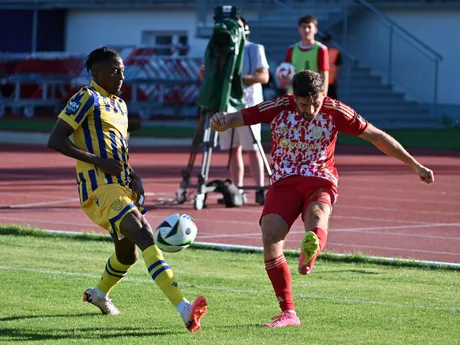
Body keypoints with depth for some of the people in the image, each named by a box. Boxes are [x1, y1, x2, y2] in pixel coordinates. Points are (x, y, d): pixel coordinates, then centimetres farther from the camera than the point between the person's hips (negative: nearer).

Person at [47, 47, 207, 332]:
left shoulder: (120, 104, 21)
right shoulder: (88, 98, -5)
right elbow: (55, 140, -12)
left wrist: (134, 177, 9)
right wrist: (98, 161, -16)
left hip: (122, 187, 9)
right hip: (99, 188, -9)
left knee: (128, 252, 18)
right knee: (145, 236, -25)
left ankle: (99, 294, 49)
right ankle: (184, 309, -37)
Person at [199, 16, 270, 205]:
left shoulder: (255, 49, 2)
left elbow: (264, 77, -8)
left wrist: (241, 78, -21)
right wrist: (206, 74, -9)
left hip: (248, 105, -5)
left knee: (253, 149, -7)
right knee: (233, 149, 5)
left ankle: (260, 189, -6)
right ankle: (238, 191, 8)